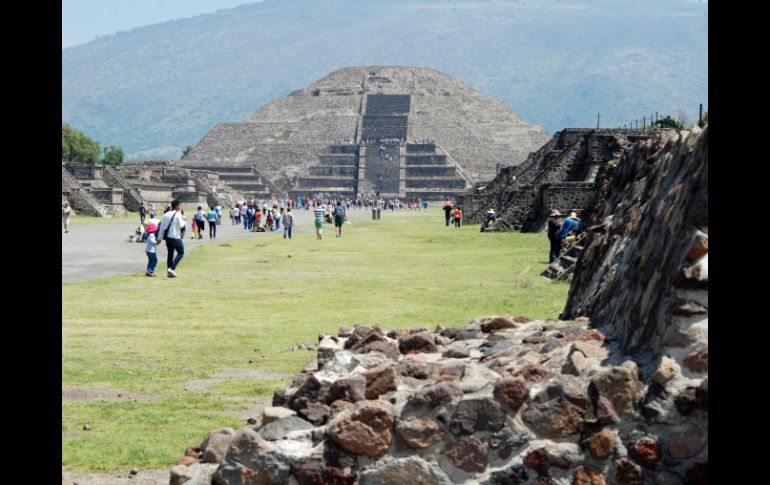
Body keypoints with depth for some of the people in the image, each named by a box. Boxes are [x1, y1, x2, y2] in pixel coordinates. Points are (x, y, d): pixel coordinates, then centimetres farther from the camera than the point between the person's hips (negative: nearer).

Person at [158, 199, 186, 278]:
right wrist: (183, 219, 4)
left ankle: (169, 272, 15)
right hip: (176, 238, -7)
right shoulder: (178, 215, -12)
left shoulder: (166, 215, 9)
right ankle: (172, 268, -9)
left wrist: (160, 238, 15)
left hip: (167, 237, 7)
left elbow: (162, 227, 10)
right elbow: (181, 226, -15)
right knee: (181, 253, 5)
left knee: (170, 254, 14)